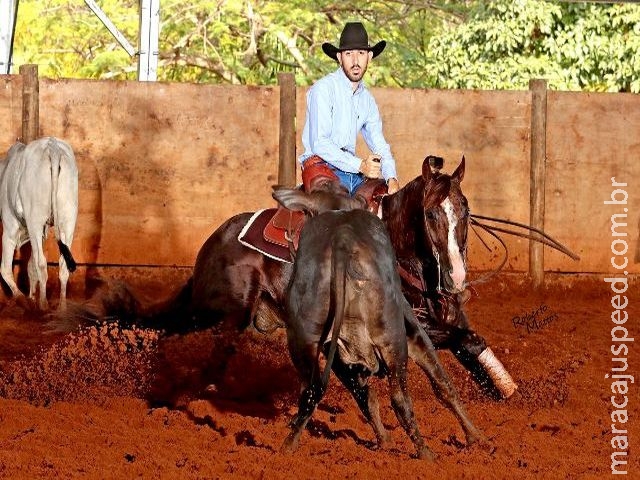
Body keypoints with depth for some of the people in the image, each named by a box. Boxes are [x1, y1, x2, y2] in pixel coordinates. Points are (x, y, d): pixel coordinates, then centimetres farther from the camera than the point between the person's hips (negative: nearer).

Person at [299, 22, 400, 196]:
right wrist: (360, 165, -22)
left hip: (354, 174, 7)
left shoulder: (367, 99, 17)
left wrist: (391, 178, -2)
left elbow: (379, 146, 19)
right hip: (321, 165, -7)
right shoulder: (323, 89, -5)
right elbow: (319, 144, -14)